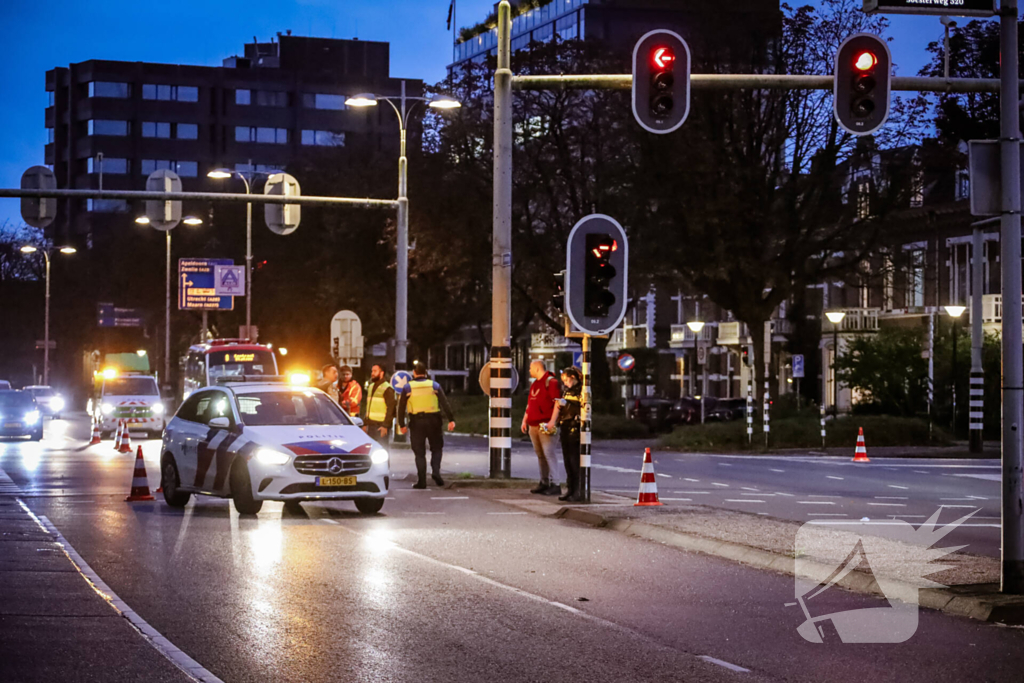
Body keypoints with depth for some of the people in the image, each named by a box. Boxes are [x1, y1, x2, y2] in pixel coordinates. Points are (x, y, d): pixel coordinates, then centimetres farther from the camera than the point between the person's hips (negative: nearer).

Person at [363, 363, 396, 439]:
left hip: (380, 425, -8)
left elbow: (390, 408, -14)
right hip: (370, 424, 8)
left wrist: (385, 425, -21)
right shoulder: (371, 387, 18)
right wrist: (365, 424, 18)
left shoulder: (387, 388, -8)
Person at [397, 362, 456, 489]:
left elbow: (401, 407, 0)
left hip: (416, 422, 0)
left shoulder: (408, 388, 1)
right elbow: (445, 404, -3)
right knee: (436, 448, 14)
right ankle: (435, 470, -9)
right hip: (433, 421, 0)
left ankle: (421, 481, 1)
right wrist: (451, 420, -5)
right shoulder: (434, 386, 3)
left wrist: (401, 424, 5)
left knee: (419, 453, 5)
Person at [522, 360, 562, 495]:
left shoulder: (551, 382, -8)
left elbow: (558, 402, -16)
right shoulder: (535, 384, 20)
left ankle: (555, 484, -14)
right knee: (540, 455, 11)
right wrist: (525, 420, 20)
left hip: (545, 426, -9)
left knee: (549, 454, -13)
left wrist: (552, 421, -23)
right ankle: (544, 483, 16)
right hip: (533, 426, 9)